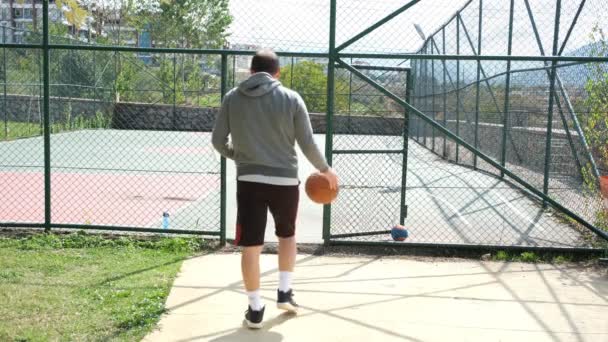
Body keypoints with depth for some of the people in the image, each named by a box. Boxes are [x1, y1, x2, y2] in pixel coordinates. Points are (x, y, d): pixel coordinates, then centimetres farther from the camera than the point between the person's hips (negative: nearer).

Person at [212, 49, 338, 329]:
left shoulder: (232, 98, 4)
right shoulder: (291, 98, 0)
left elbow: (218, 140, 7)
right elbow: (307, 144, -2)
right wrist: (325, 169, 14)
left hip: (249, 180, 0)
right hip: (285, 180, 0)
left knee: (251, 245, 6)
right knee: (287, 235, 24)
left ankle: (255, 309, 11)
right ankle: (284, 292, 25)